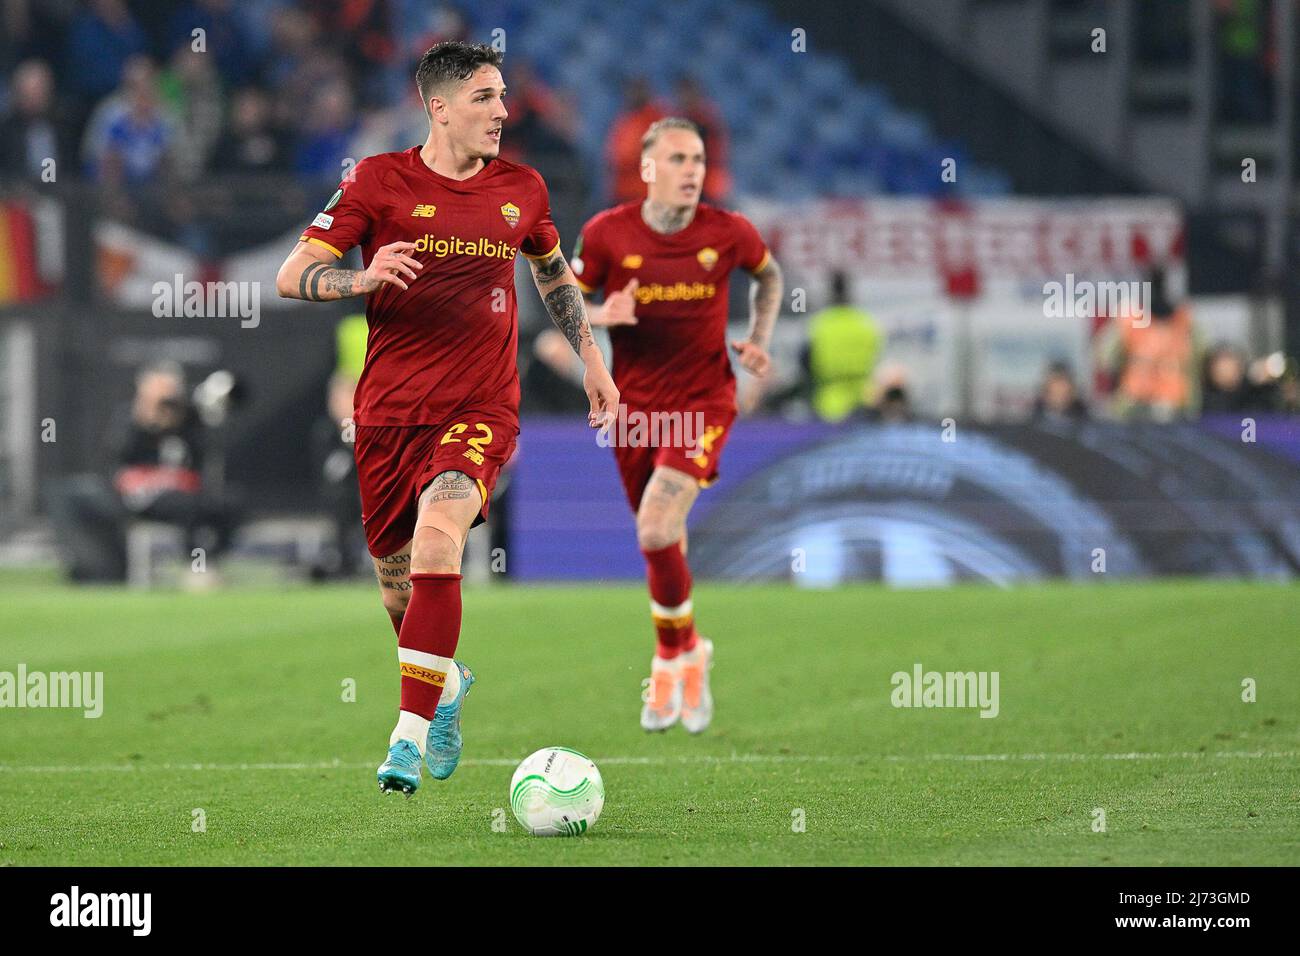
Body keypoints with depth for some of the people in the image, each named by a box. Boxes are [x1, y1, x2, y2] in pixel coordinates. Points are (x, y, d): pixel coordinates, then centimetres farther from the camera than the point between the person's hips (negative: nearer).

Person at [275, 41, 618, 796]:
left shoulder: (521, 189, 7)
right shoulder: (380, 181, -2)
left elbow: (554, 271, 28)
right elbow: (292, 276, -5)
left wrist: (591, 358, 25)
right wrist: (363, 278, -23)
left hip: (480, 409, 0)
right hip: (389, 413, 0)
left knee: (437, 536, -27)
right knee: (398, 585, 10)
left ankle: (411, 735, -27)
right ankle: (447, 681, 45)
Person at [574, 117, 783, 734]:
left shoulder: (728, 233, -6)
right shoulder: (607, 234, -7)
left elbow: (768, 275, 16)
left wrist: (758, 341, 3)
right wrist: (601, 316, -20)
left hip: (703, 400, -2)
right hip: (634, 405, 2)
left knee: (657, 531, -20)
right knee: (660, 541, 11)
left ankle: (674, 656, 2)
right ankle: (686, 656, 35)